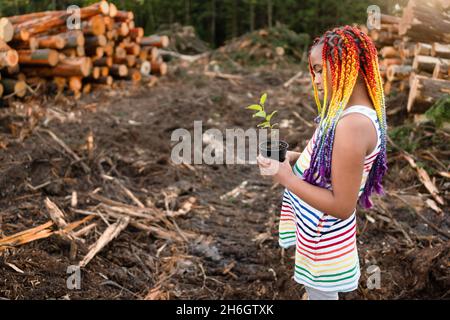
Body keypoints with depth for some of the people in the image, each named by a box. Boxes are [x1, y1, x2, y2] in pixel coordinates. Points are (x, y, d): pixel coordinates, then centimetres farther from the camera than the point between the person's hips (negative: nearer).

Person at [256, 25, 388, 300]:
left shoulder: (353, 124, -31)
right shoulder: (352, 111, 1)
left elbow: (342, 206, -29)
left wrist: (286, 178, -25)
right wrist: (293, 158, 0)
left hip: (324, 233, -9)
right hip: (317, 226, 9)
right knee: (317, 290, 27)